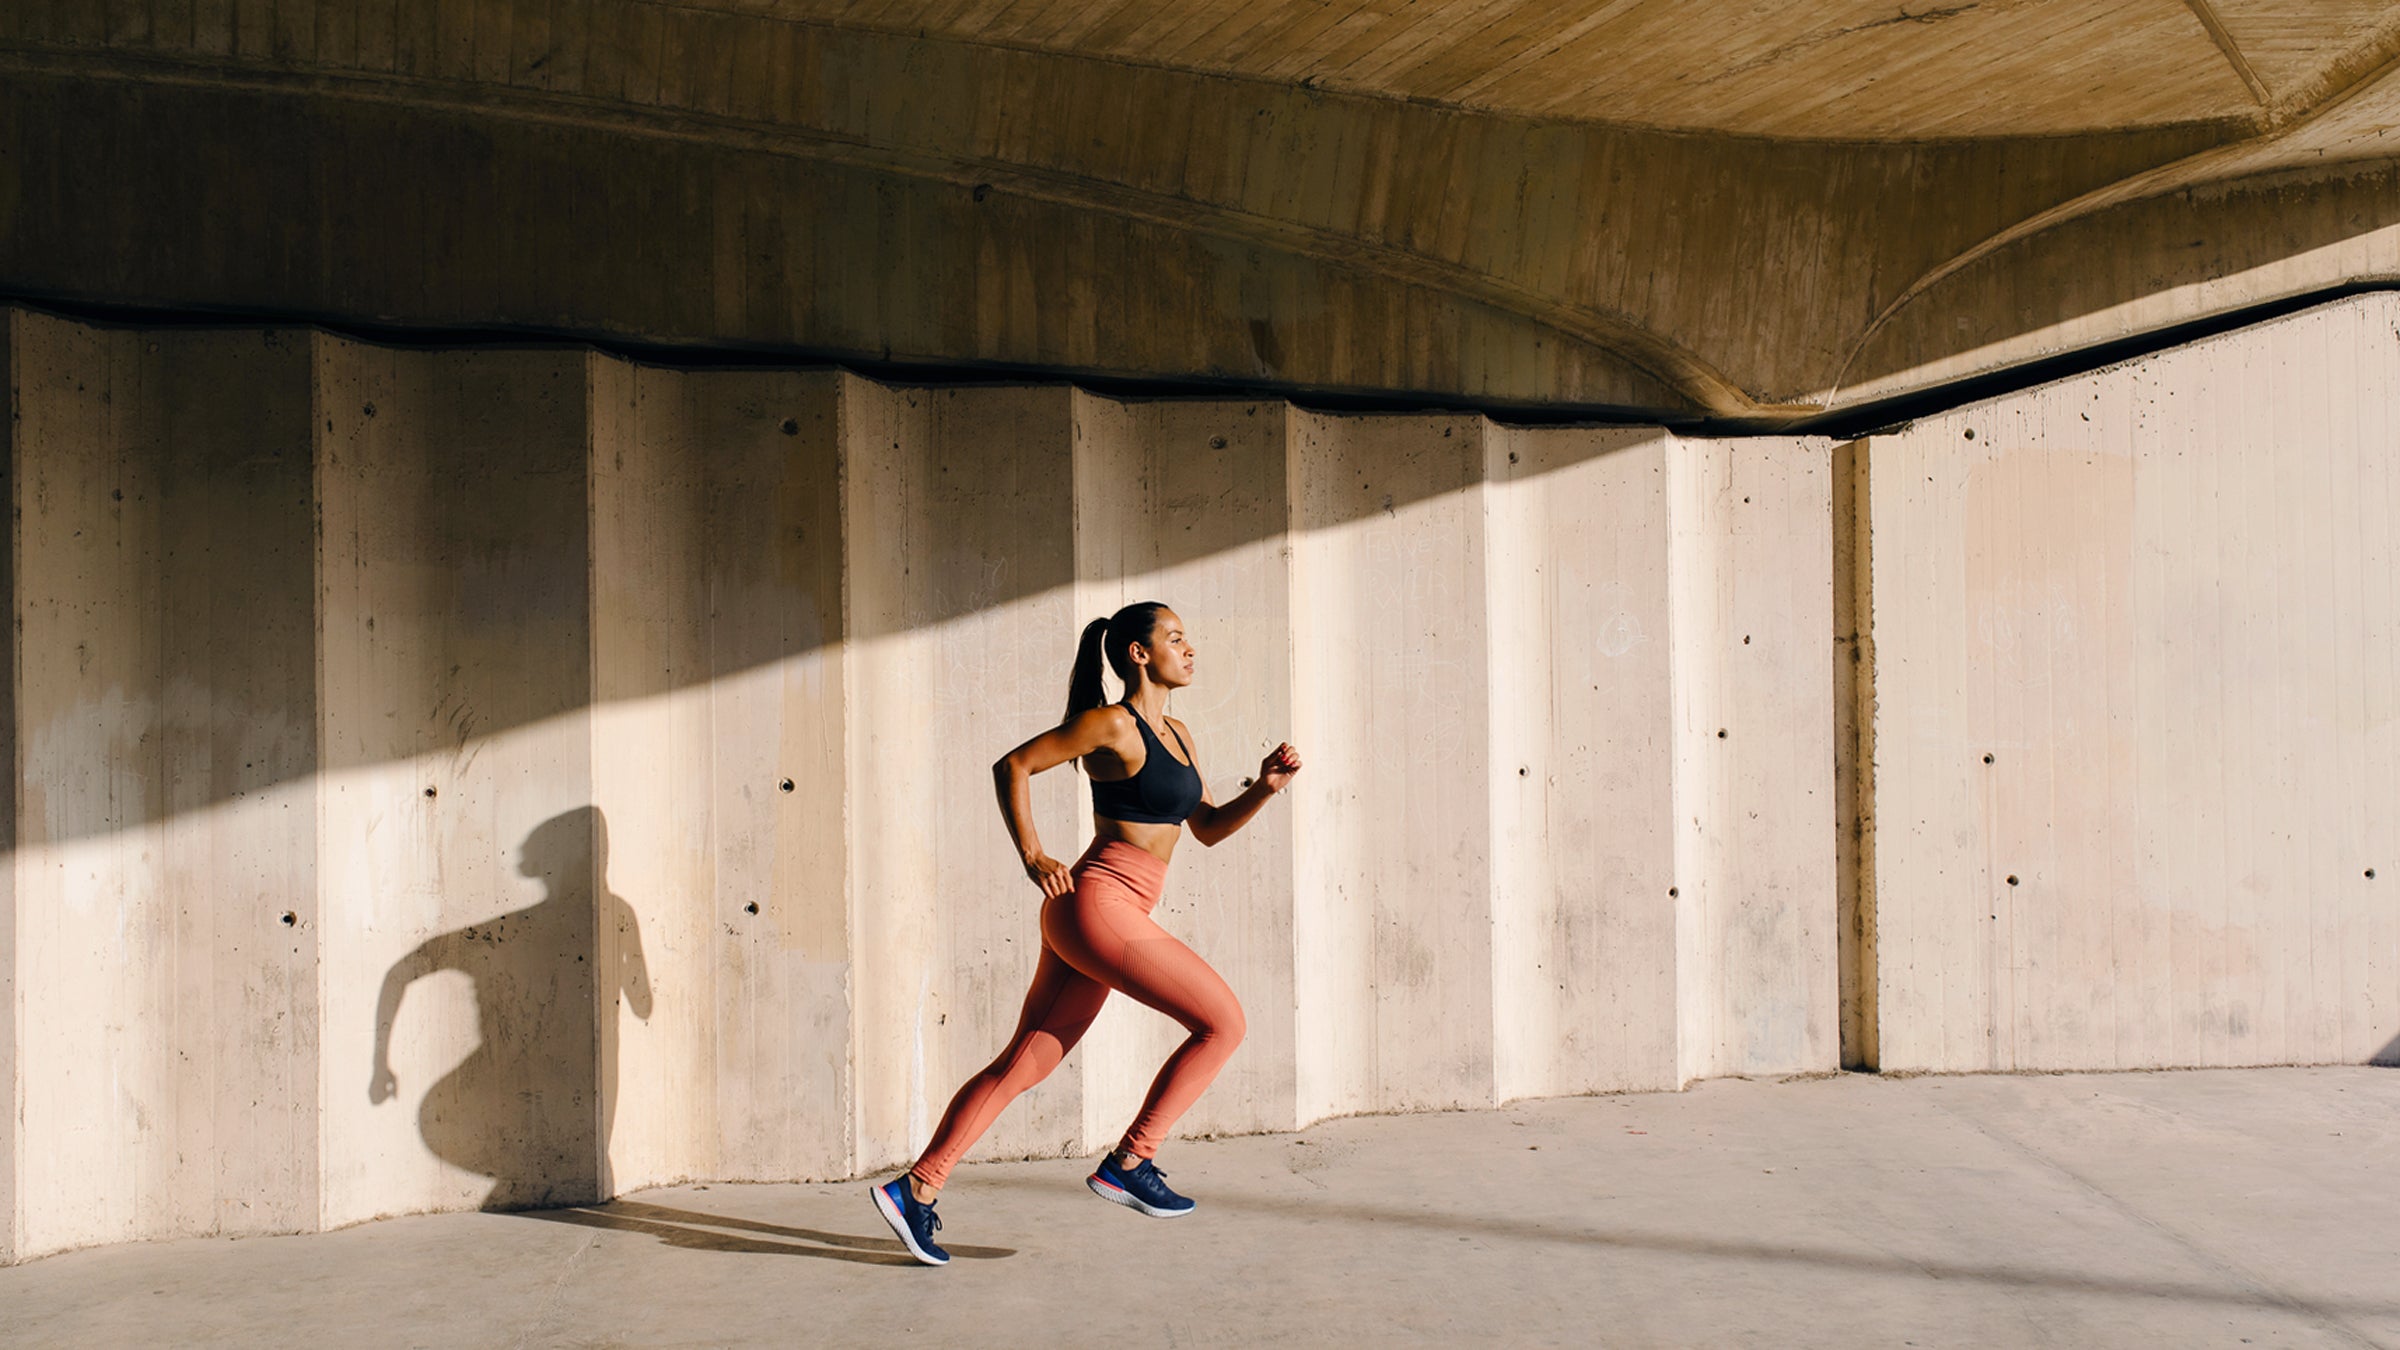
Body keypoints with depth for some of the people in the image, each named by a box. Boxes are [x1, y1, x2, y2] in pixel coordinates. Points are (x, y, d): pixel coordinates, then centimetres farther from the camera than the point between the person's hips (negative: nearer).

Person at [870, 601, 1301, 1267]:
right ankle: (1129, 1162, 1)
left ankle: (916, 1188, 13)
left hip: (1093, 918, 9)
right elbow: (1013, 765, -4)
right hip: (1098, 906, -9)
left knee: (1022, 1065, 9)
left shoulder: (1177, 736, 18)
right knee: (1222, 1021, -6)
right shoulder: (1112, 724, -8)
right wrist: (1033, 857, -8)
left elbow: (1208, 828, 21)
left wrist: (1264, 787, 6)